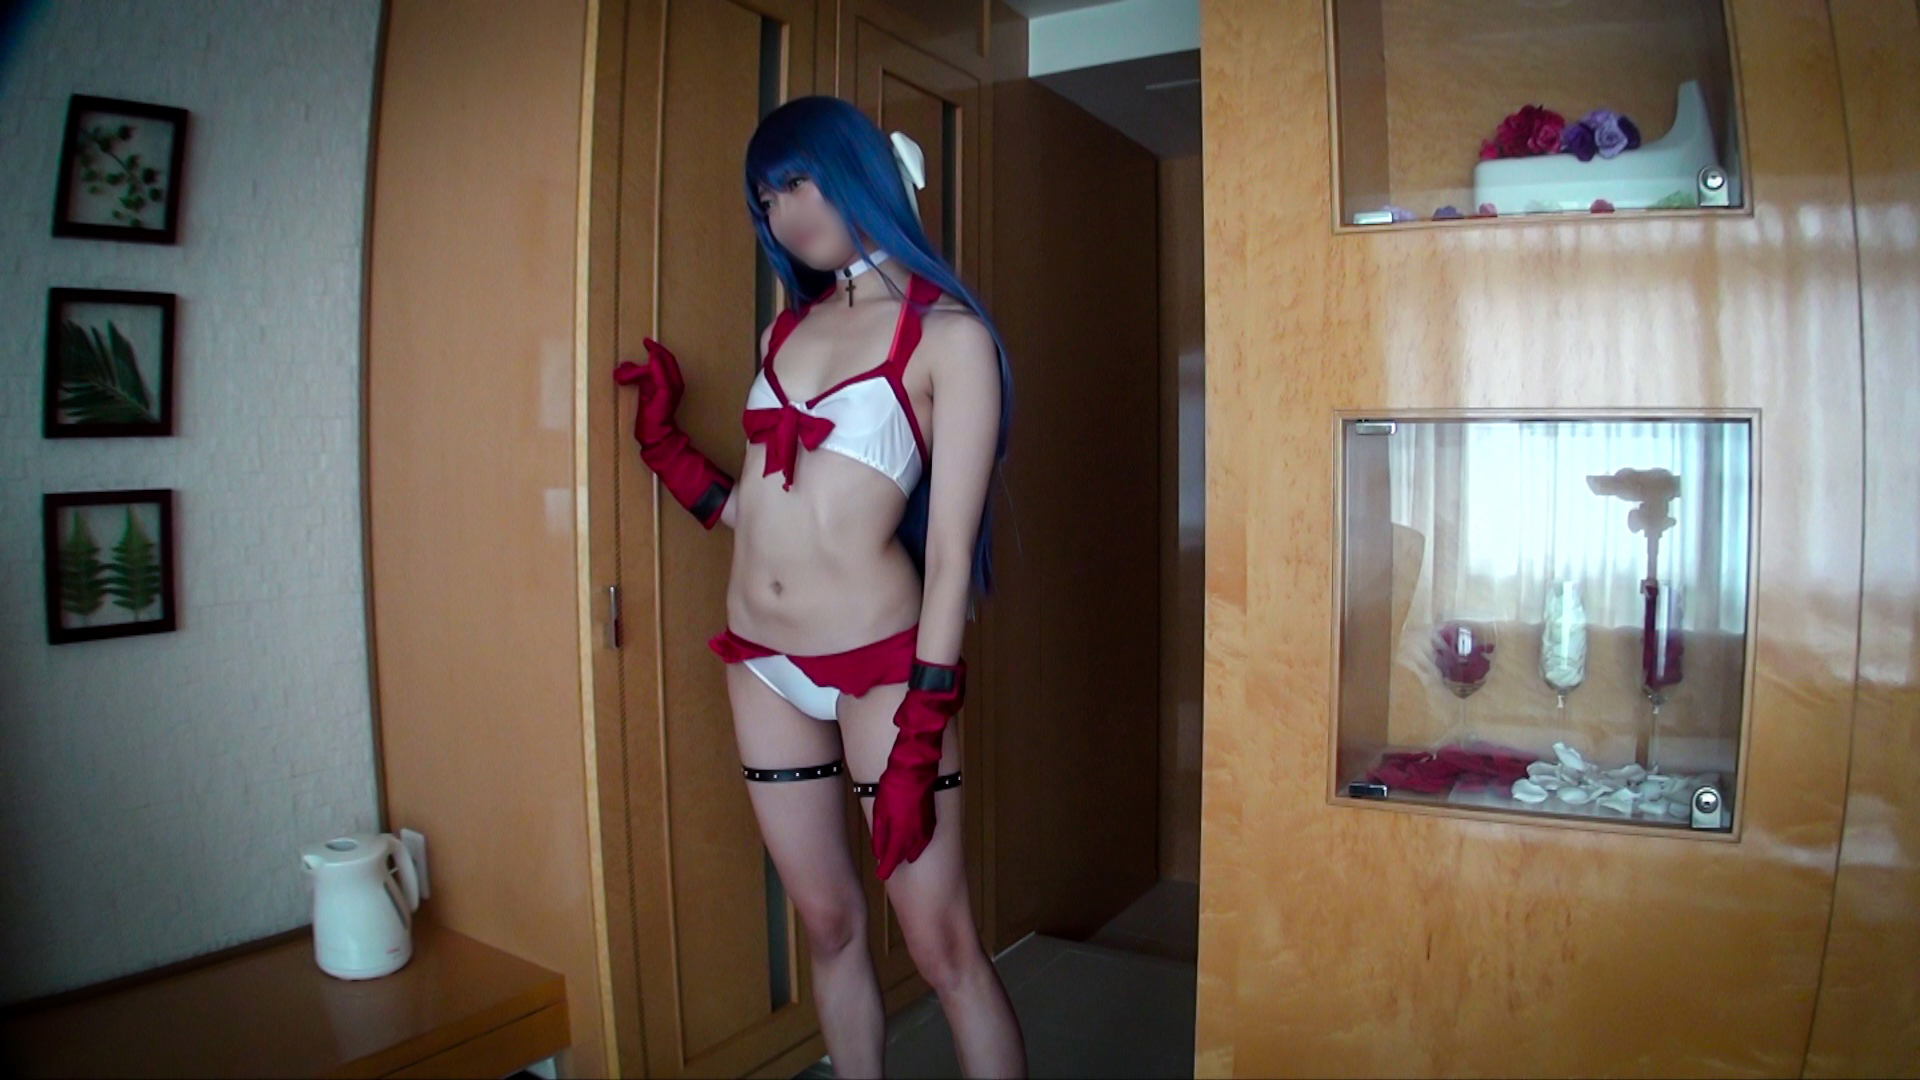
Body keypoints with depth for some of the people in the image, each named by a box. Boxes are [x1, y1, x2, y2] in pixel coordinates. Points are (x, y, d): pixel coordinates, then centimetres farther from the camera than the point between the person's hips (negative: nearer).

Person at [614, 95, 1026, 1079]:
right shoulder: (790, 327, 12)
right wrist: (661, 435, 7)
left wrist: (919, 739, -15)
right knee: (828, 924, 16)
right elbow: (755, 513, 14)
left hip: (877, 664, -6)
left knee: (942, 948, 1)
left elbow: (950, 552, -12)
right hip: (761, 664, 6)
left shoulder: (945, 334, -6)